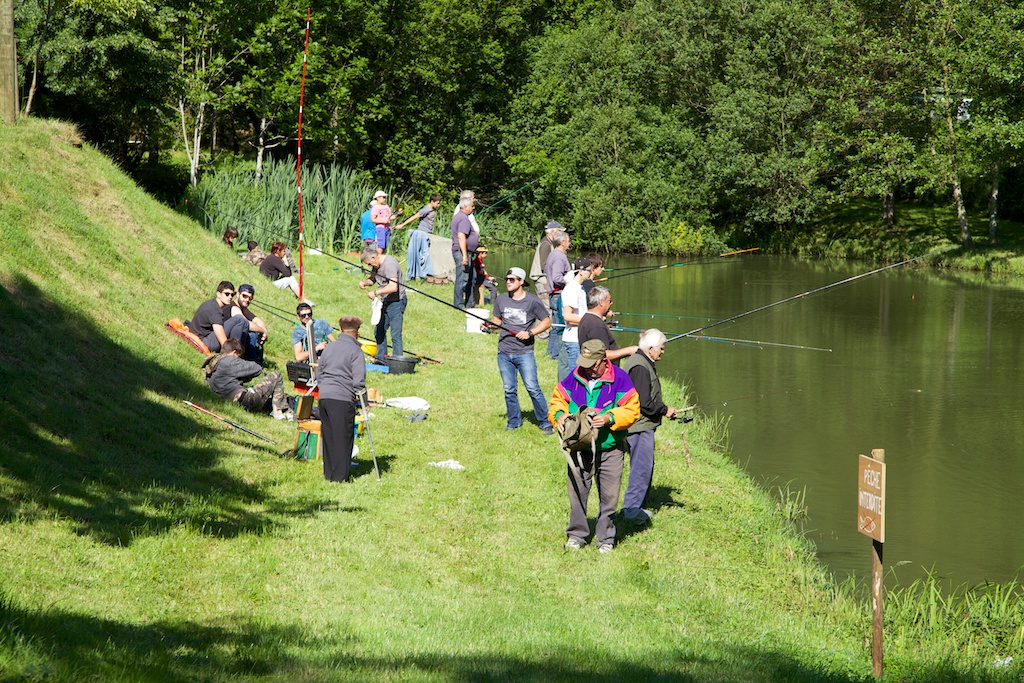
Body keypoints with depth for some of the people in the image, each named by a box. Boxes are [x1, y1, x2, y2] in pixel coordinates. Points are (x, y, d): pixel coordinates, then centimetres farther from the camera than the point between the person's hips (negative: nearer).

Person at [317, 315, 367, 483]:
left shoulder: (329, 347, 13)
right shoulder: (355, 350, -7)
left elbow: (319, 374, 20)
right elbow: (359, 380, -12)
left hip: (324, 396, 6)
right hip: (342, 399, -6)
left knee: (328, 436, 14)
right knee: (343, 438, 1)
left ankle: (328, 473, 19)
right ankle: (340, 476, 1)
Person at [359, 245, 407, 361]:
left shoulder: (389, 264, -23)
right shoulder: (377, 264, 7)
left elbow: (393, 287, -31)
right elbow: (373, 278, 22)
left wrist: (375, 292, -25)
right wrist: (365, 283, -1)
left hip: (396, 302, -10)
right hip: (385, 302, 10)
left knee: (395, 334, -10)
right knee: (379, 331, 15)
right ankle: (381, 359, 25)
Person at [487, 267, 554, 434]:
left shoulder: (533, 301, -5)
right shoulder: (501, 299, 9)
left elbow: (547, 321, 0)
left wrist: (530, 333, -13)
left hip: (524, 353, -4)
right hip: (504, 353, 4)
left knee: (532, 388, -9)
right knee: (509, 390, 9)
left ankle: (545, 422, 0)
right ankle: (513, 422, 22)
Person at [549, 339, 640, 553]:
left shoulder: (619, 379, -6)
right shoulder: (573, 378, 2)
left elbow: (631, 410, -7)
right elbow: (557, 401, 11)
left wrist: (610, 418, -23)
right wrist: (559, 415, -11)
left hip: (609, 450, -2)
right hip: (579, 449, 2)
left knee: (609, 495, 4)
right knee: (577, 492, 6)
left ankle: (606, 538, 18)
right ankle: (577, 535, 21)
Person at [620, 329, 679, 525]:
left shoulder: (642, 363, 15)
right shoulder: (640, 367, -20)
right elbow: (644, 403, -22)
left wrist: (663, 409, 14)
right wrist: (665, 410, -9)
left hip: (642, 425, 11)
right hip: (640, 425, -11)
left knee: (644, 466, 16)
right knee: (642, 467, -9)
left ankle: (635, 507, 22)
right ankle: (631, 508, -7)